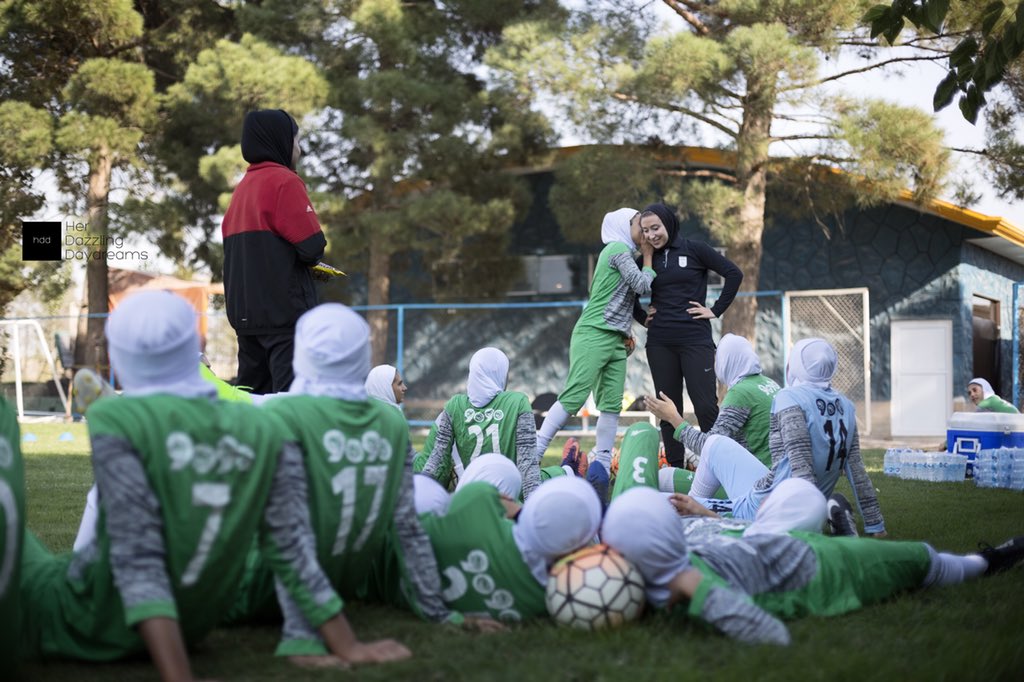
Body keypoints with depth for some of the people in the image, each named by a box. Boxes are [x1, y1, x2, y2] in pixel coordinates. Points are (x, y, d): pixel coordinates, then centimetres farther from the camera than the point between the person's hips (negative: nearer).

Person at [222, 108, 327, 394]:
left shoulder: (242, 187, 17)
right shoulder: (285, 181, -8)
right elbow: (311, 247, -15)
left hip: (244, 312, 8)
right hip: (285, 309, -8)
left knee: (249, 393, 12)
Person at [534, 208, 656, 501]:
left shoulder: (625, 254, 23)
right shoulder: (618, 249, -5)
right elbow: (644, 286, -10)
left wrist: (627, 329, 14)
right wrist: (648, 257, 4)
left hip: (615, 340, 9)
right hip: (594, 334, -9)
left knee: (611, 405, 0)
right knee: (574, 396, -16)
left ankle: (601, 465, 1)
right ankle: (534, 453, -17)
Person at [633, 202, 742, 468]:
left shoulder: (694, 249, -1)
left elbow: (734, 274, -3)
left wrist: (716, 311, -5)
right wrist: (642, 317, 10)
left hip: (695, 339, -4)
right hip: (660, 343, 4)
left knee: (706, 406, -8)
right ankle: (676, 468, 9)